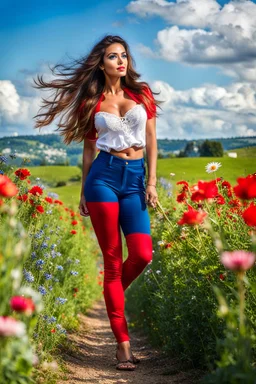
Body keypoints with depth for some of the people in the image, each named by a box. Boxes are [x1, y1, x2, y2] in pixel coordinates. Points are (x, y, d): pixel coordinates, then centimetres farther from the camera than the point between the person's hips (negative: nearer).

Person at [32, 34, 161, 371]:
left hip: (135, 178, 2)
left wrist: (152, 183, -1)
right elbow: (89, 148, 11)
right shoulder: (92, 101, 8)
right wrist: (84, 193, 9)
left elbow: (151, 141, 8)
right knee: (112, 259, -3)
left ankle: (113, 296, 23)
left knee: (143, 254, -12)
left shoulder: (142, 93, 10)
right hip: (103, 176, -2)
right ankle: (123, 343, 2)